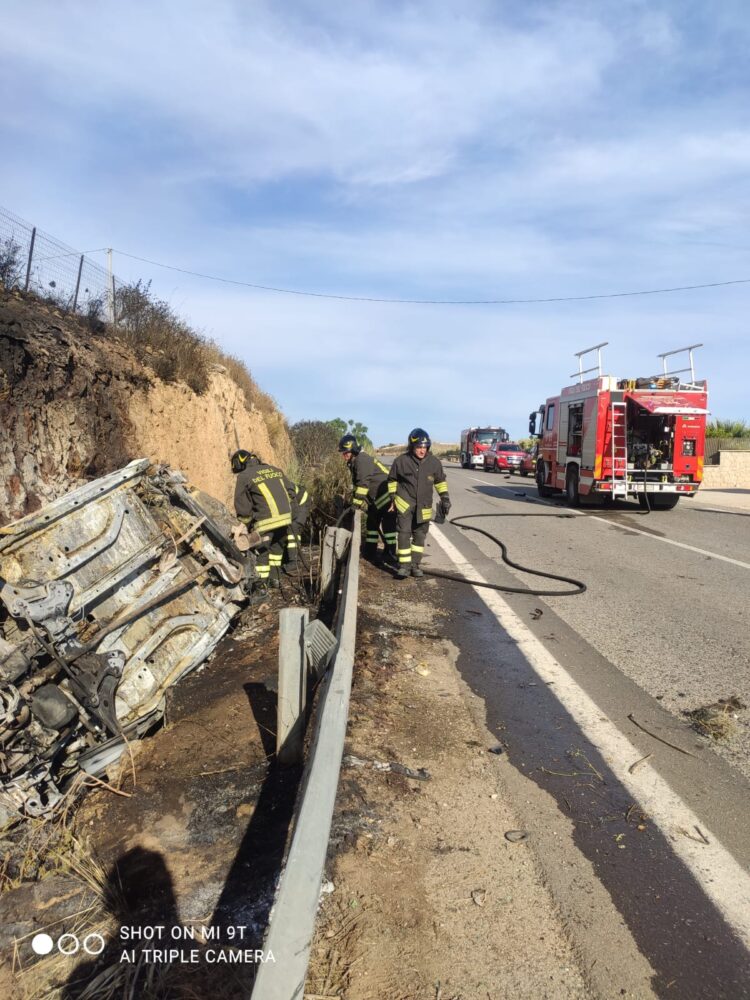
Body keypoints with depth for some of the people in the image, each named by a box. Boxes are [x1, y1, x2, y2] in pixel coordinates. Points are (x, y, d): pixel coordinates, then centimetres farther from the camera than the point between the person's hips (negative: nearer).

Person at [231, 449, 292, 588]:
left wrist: (247, 523, 17)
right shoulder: (275, 470, 16)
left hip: (266, 520, -6)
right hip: (285, 516, 6)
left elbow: (242, 505, 3)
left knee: (261, 552, 6)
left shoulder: (244, 477, 1)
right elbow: (287, 494, 16)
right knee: (277, 547, 24)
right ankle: (274, 577, 31)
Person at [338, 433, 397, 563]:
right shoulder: (353, 462, 11)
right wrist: (362, 501, 11)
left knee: (388, 524, -9)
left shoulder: (362, 460, -21)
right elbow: (357, 484, 16)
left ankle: (391, 554, -3)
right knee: (371, 522, 15)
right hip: (376, 498, 11)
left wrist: (357, 502, -25)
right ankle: (370, 552, 23)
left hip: (386, 495, -11)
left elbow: (363, 483, -27)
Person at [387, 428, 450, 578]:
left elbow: (440, 480, 12)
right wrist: (392, 497, 5)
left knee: (420, 535, 10)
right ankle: (404, 565, -1)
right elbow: (392, 479, 6)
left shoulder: (434, 462, -3)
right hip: (405, 502, -3)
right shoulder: (401, 461, -9)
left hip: (424, 505, 3)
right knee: (404, 533, -9)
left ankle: (415, 564, 21)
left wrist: (445, 498, 7)